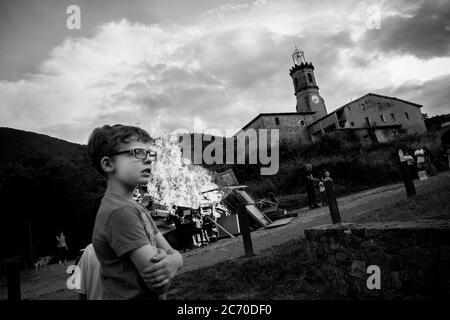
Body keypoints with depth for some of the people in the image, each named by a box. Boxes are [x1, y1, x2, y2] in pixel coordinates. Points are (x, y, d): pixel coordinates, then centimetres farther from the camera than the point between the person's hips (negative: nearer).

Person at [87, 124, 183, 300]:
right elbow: (160, 285, -27)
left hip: (151, 296, 8)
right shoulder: (119, 212, -26)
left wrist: (172, 261, -23)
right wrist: (166, 259, -9)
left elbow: (174, 253, -3)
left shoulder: (137, 207, 1)